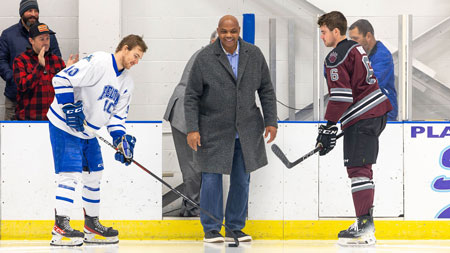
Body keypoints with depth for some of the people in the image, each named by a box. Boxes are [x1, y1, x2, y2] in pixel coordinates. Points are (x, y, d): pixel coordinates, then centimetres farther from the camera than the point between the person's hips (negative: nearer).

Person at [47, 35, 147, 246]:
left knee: (94, 175, 13)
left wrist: (121, 139, -4)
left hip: (88, 132, 9)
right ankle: (60, 228, -18)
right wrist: (70, 108, -26)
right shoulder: (97, 62, -19)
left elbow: (116, 115, 11)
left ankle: (92, 226, 25)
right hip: (64, 126, -9)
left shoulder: (126, 82, 9)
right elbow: (61, 79, -23)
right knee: (71, 174, -16)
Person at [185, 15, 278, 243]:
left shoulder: (254, 55, 1)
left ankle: (235, 228, 18)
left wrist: (271, 121, 3)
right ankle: (211, 229, 9)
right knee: (211, 179, -3)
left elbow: (266, 90, 8)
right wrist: (192, 129, -11)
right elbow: (191, 96, -5)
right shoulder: (205, 58, -9)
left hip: (246, 130, 3)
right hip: (213, 129, -3)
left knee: (241, 180, 7)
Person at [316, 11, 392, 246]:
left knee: (357, 169, -11)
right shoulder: (355, 49, 19)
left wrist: (328, 127, -14)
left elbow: (341, 96, -18)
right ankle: (365, 222, 15)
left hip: (361, 119, -10)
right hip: (377, 112, 10)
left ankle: (365, 227, -17)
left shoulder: (336, 57, -11)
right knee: (362, 167, 14)